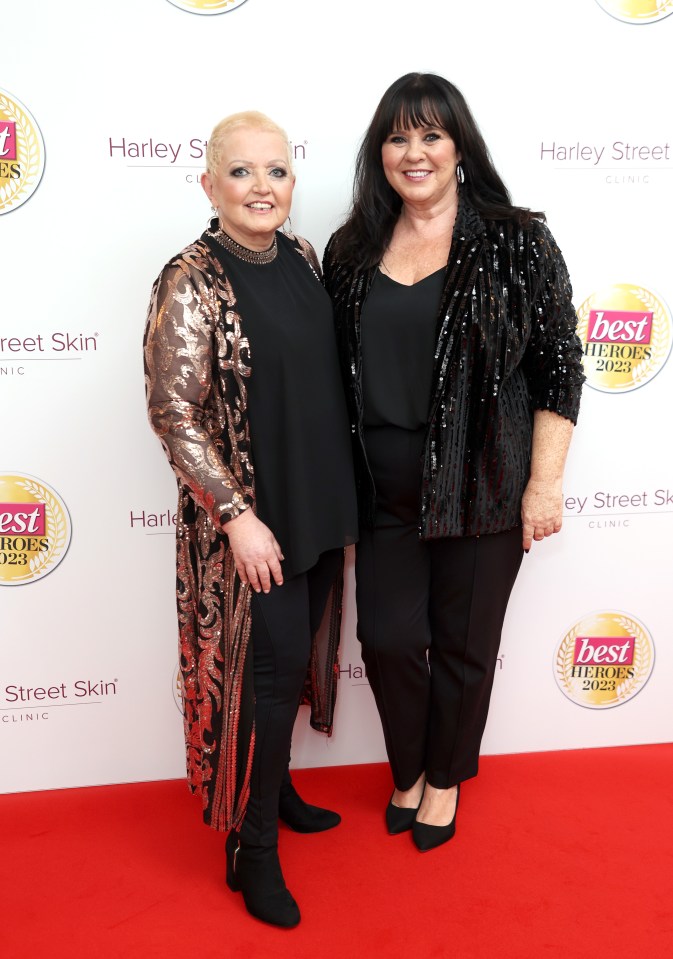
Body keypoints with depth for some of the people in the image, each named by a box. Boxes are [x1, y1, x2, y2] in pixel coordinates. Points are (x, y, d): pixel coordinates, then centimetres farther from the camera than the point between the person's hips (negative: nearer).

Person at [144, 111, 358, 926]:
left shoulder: (301, 259, 6)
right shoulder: (191, 283, -16)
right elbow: (173, 414, -18)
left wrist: (340, 493, 15)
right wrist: (237, 515, -20)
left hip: (317, 503, 7)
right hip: (248, 515, -7)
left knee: (298, 655, 18)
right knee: (268, 665, 0)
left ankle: (275, 787, 42)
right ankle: (251, 850, 20)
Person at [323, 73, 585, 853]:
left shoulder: (515, 241, -6)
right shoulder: (352, 251, 5)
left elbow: (558, 367, -6)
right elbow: (334, 375, 9)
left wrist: (545, 483, -10)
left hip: (481, 490, -3)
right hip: (385, 492, 3)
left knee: (464, 643, 11)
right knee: (388, 637, 8)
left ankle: (445, 776, 38)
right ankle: (408, 767, 38)